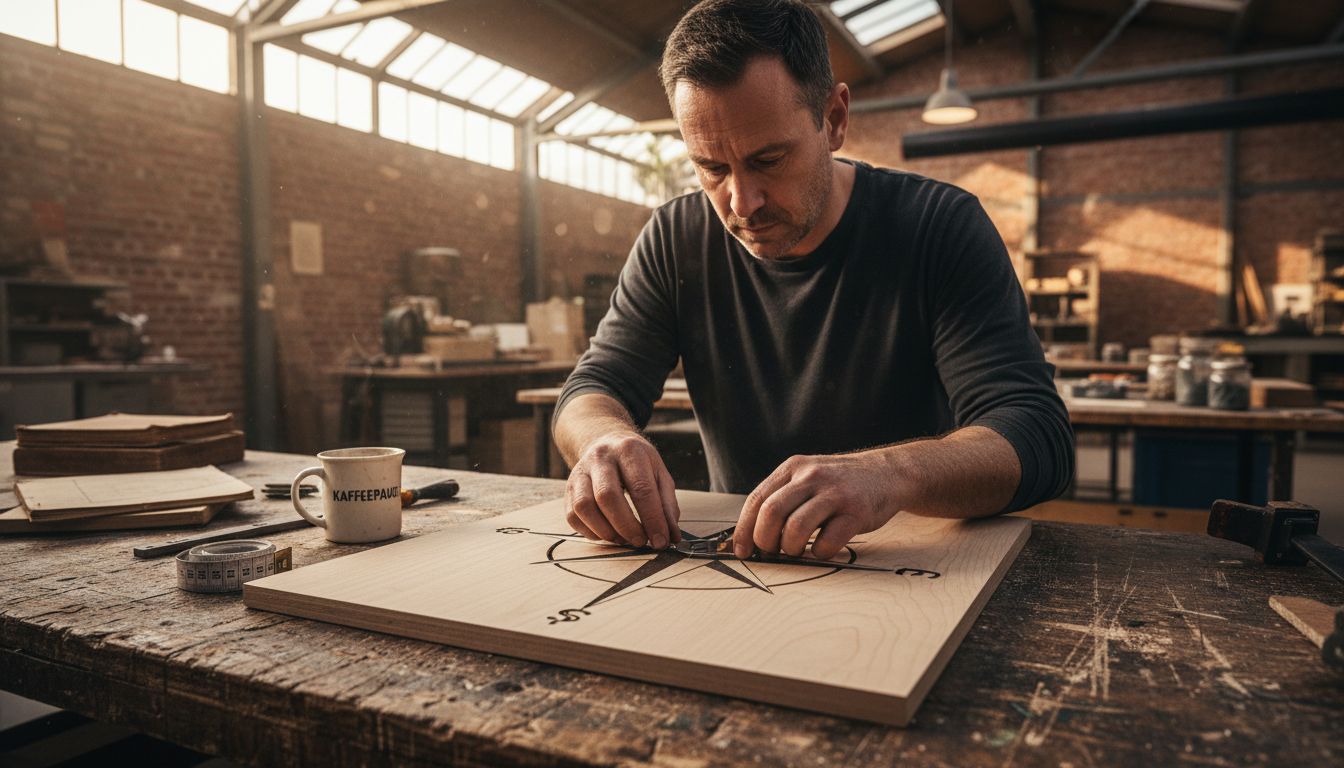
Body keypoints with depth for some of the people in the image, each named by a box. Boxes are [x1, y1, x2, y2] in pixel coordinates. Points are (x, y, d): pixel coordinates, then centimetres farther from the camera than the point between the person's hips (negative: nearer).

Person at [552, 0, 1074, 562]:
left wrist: (891, 473, -41)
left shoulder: (941, 227, -12)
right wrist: (606, 438, -27)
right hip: (734, 571, 3)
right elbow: (594, 389, -2)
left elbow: (1039, 436, -20)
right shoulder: (674, 240, -3)